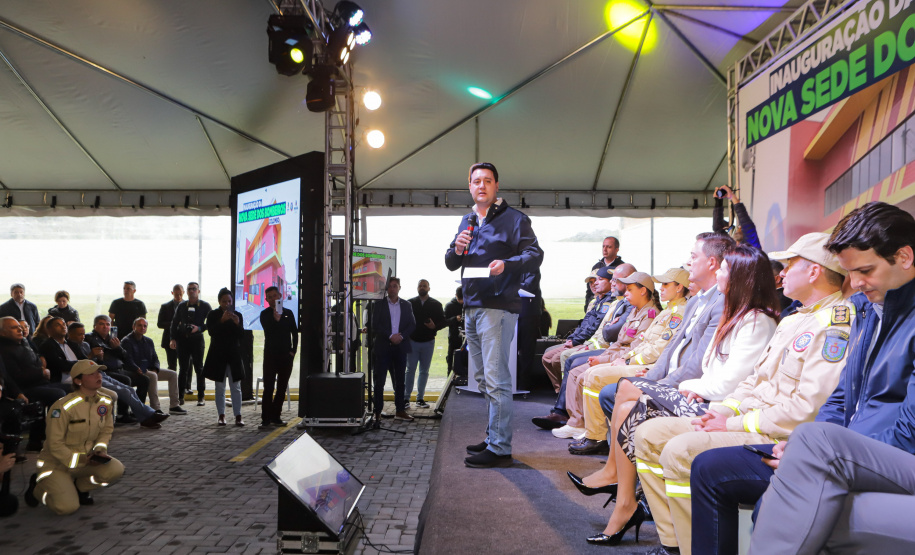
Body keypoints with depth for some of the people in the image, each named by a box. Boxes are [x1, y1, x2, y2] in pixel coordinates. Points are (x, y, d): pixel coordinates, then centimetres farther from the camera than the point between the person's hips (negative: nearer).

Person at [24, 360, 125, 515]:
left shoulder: (105, 403, -4)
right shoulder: (64, 406, -22)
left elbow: (106, 431, 7)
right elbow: (55, 444, -18)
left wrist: (100, 449, -11)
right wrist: (80, 461, -23)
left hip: (88, 460, 5)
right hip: (57, 463, -5)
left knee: (116, 469, -23)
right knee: (67, 507, -19)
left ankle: (78, 487, 7)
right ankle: (37, 487, 14)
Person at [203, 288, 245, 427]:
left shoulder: (237, 315, 4)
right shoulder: (213, 315, 1)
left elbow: (241, 335, -2)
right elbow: (211, 331, -13)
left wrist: (237, 323, -20)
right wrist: (222, 320, -25)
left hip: (234, 354, 1)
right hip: (218, 354, 0)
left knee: (236, 387, -1)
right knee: (220, 387, 7)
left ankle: (238, 416, 2)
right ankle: (221, 415, 14)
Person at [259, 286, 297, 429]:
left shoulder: (288, 313, 9)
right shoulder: (265, 314, 0)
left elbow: (295, 333, 12)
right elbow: (268, 330, -16)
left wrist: (293, 350, 4)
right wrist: (275, 319, -32)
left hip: (286, 356, 4)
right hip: (270, 355, -3)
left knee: (282, 387, 8)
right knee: (268, 388, -4)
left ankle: (275, 417, 17)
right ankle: (266, 419, -1)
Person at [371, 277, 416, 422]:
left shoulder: (406, 305, 12)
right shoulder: (378, 304, 3)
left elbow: (412, 324, 7)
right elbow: (375, 325, -4)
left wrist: (401, 336, -9)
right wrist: (390, 336, -14)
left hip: (400, 346, 3)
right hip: (383, 346, -2)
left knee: (400, 380, 8)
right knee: (379, 380, -2)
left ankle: (400, 410, 15)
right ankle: (377, 411, 4)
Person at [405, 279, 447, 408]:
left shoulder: (436, 305, 4)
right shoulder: (410, 303, 2)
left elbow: (444, 321, 4)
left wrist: (435, 326, -15)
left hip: (428, 342, 2)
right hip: (412, 341, -1)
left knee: (424, 371, 7)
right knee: (410, 370, -1)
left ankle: (420, 398, 15)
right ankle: (406, 398, 5)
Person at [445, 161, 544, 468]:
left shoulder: (513, 219, -1)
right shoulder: (467, 222, 20)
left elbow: (535, 255, -10)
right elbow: (450, 264, 20)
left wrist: (507, 264, -27)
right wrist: (457, 250, -2)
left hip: (498, 306, -8)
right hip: (471, 306, 8)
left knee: (496, 379, -10)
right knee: (483, 379, 15)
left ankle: (500, 449, -4)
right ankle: (493, 437, 27)